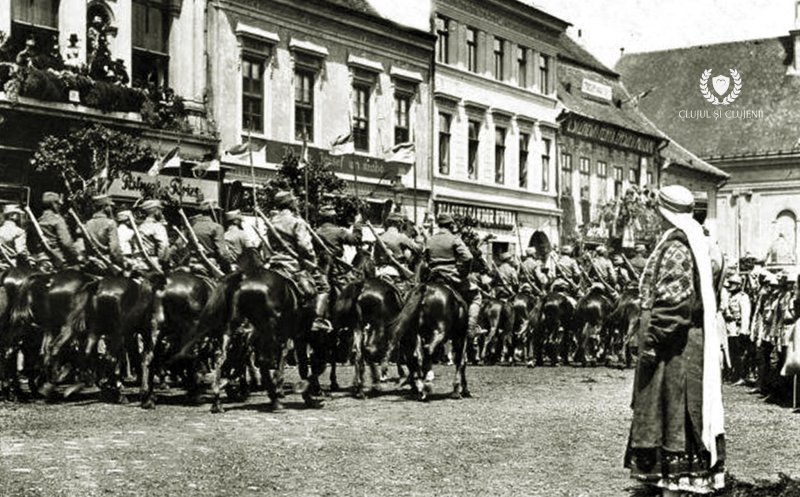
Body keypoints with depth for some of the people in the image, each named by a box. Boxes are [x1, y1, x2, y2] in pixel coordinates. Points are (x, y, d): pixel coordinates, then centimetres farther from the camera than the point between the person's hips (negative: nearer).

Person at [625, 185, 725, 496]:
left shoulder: (675, 247, -18)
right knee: (684, 411, 14)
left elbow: (671, 300, -23)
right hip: (695, 339, 10)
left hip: (675, 343, -10)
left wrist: (652, 341, -20)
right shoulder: (695, 242, 12)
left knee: (670, 407, -3)